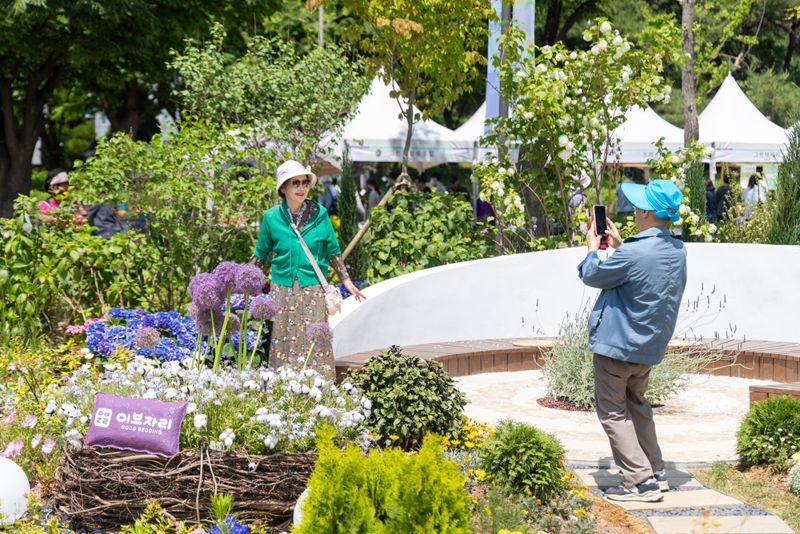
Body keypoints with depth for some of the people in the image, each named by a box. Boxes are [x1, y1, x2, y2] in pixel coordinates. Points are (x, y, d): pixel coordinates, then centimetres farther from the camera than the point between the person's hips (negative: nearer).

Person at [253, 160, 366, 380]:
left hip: (313, 289, -1)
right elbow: (261, 255, 13)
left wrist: (346, 281, 7)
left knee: (315, 342, -5)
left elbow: (333, 252, 8)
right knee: (284, 343, 2)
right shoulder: (272, 217, 1)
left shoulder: (319, 214, 0)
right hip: (283, 290, 1)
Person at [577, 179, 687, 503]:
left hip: (616, 344, -8)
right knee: (636, 405, 24)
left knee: (613, 412, 2)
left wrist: (592, 247, 10)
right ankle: (655, 473, 24)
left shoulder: (632, 254, -26)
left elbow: (592, 276, -8)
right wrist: (619, 244, 21)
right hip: (649, 346, 8)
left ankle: (640, 481, -3)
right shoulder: (678, 251, -1)